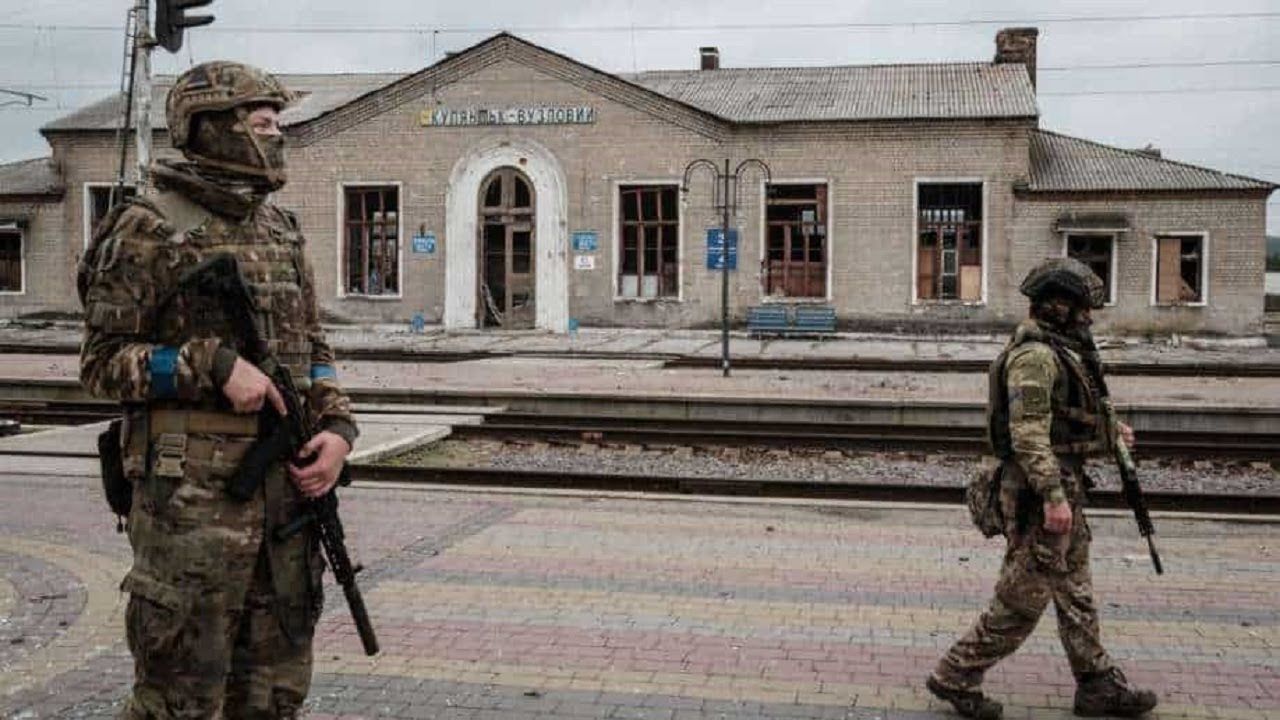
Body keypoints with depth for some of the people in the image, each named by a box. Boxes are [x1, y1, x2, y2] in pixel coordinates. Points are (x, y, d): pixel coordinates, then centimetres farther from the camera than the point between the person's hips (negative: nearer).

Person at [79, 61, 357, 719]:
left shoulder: (281, 230, 13)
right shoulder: (149, 230, -7)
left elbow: (313, 349, 16)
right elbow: (102, 361, -7)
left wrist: (337, 428, 0)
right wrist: (216, 365, -19)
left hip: (286, 485, 6)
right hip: (193, 491, -6)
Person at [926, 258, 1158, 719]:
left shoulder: (1060, 351, 14)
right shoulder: (1035, 356, -18)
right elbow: (1028, 435, -25)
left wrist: (1107, 437, 20)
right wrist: (1054, 497, -27)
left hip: (1063, 487, 10)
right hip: (1040, 494, -10)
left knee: (1075, 594, 17)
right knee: (1022, 600, -3)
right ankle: (955, 677, 8)